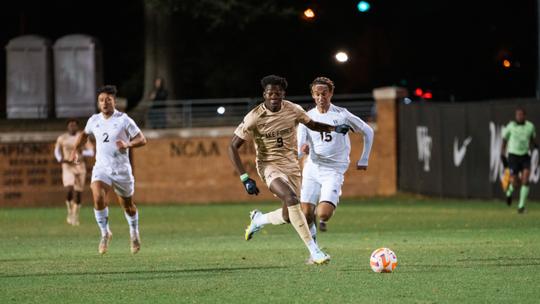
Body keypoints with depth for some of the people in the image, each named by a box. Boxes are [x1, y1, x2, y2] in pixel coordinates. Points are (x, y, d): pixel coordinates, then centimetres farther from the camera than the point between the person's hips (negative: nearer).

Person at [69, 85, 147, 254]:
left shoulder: (123, 120, -9)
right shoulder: (94, 121, 4)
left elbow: (142, 140, -8)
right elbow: (84, 134, 27)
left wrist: (128, 145, -26)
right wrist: (75, 150, 20)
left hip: (122, 170, -2)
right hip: (101, 169, 2)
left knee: (127, 205, 13)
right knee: (98, 198, -25)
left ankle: (134, 234, 41)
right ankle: (105, 234, -7)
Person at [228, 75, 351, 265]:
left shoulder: (293, 110, -5)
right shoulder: (254, 118, -15)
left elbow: (312, 125, 15)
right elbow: (233, 147, -11)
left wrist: (334, 128, -5)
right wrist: (245, 179, -18)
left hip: (291, 166, 5)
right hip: (269, 166, -5)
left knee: (288, 217, 5)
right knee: (291, 199, -30)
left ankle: (258, 220, 38)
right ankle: (314, 251, -27)